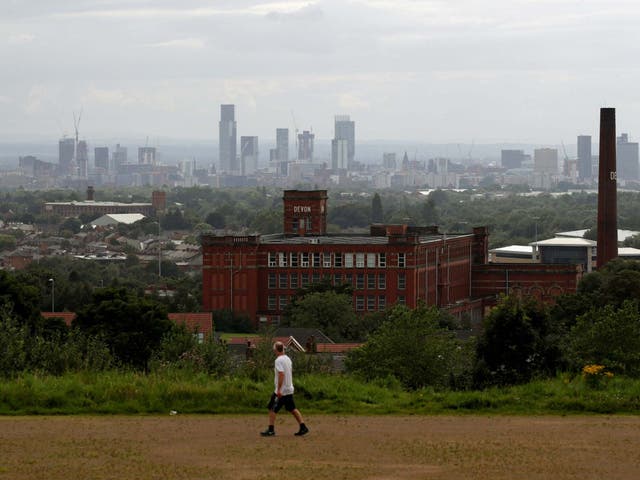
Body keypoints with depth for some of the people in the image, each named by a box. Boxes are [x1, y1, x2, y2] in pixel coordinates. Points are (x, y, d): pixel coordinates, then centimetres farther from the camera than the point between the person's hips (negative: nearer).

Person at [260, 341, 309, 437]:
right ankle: (303, 427, 8)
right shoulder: (288, 359, 12)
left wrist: (279, 390, -24)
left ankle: (271, 430, 2)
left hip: (281, 391, -9)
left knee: (272, 409, 0)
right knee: (292, 409, 13)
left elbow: (281, 374, -24)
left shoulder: (278, 360, -16)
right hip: (289, 389, 9)